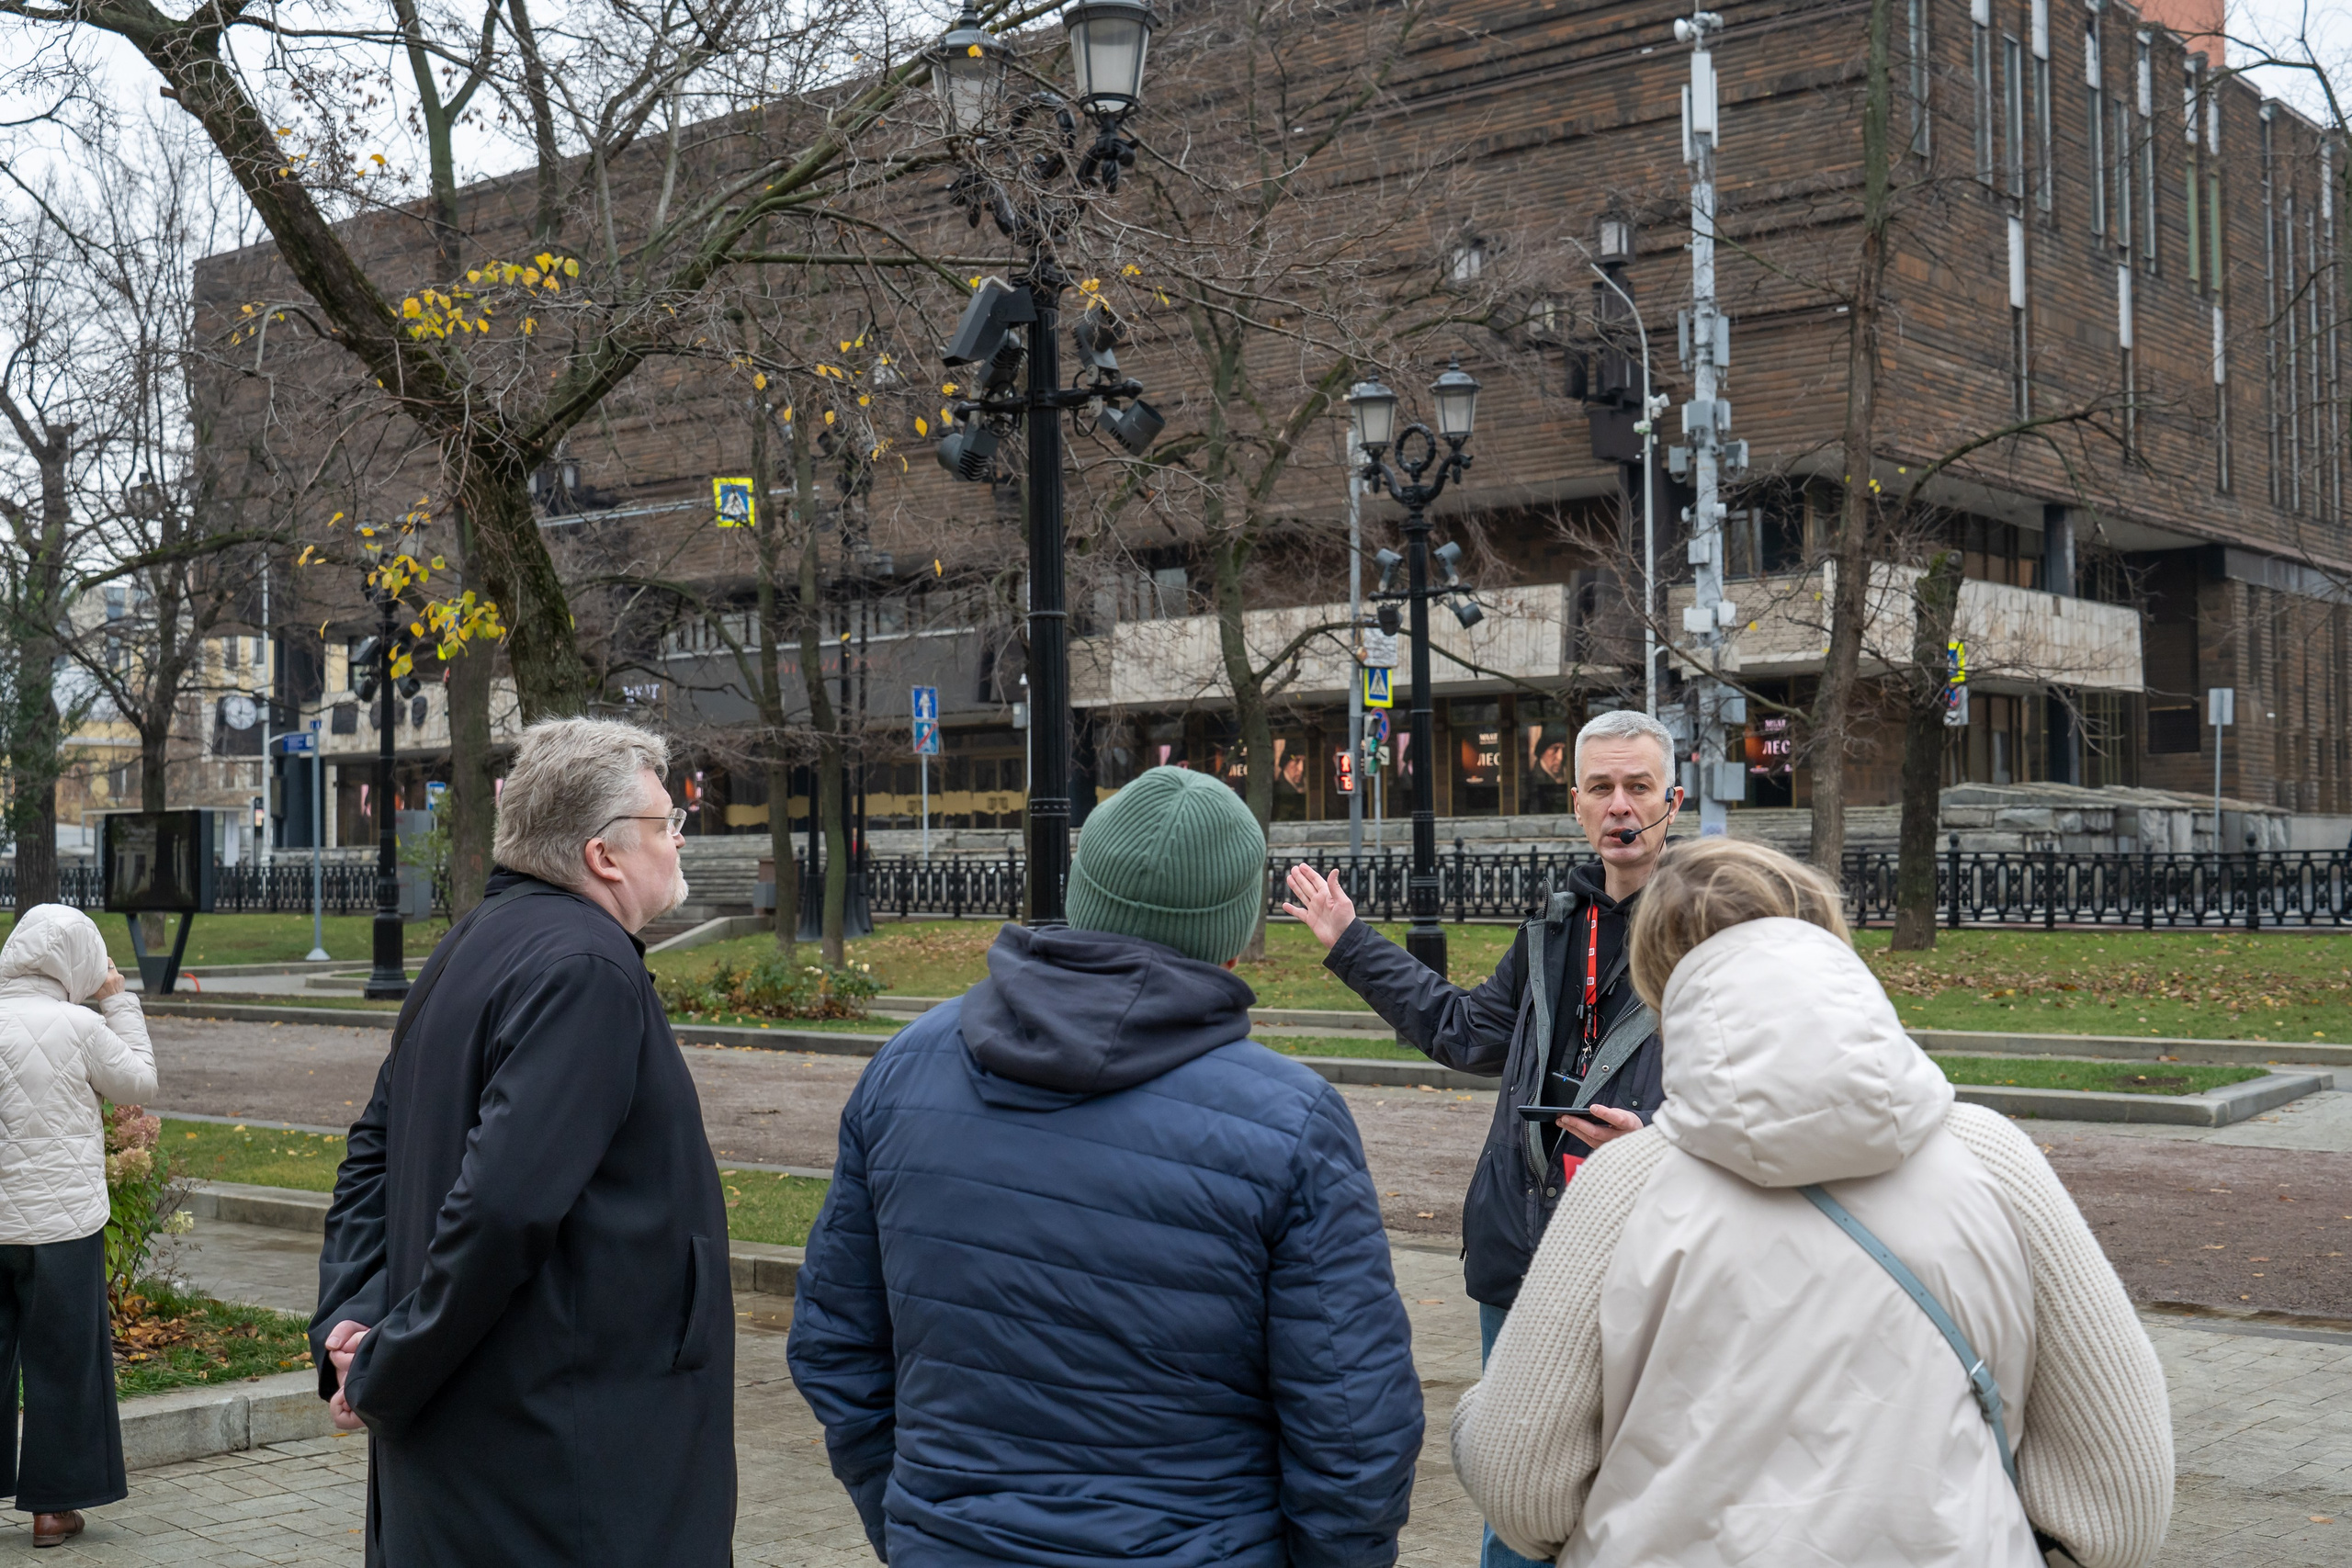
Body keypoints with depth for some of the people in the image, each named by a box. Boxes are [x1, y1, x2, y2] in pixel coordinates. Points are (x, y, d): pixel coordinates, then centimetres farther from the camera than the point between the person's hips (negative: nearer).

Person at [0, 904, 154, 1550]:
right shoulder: (79, 1025, -14)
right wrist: (118, 1001, 7)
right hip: (61, 1222, -4)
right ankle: (52, 1505, 16)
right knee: (60, 1362, 8)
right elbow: (138, 1081, 2)